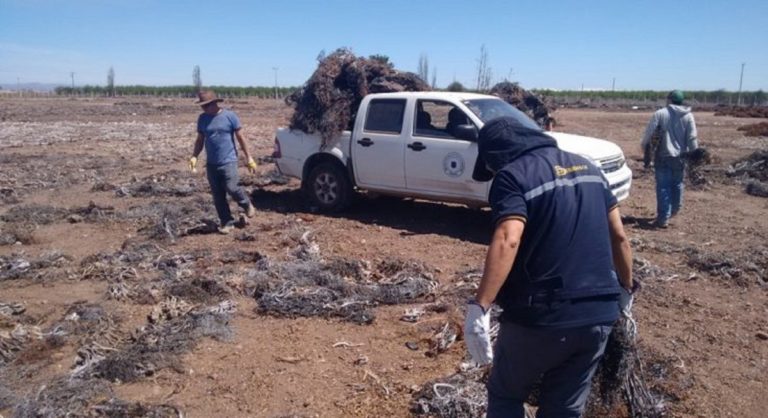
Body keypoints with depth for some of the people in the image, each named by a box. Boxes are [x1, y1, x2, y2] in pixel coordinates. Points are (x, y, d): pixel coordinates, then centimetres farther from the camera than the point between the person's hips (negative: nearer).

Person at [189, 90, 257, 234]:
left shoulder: (230, 116, -6)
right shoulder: (202, 119, 6)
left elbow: (240, 137, -2)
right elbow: (200, 140, 13)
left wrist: (248, 157, -2)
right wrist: (194, 156, -2)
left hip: (228, 161, -4)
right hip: (211, 164, 4)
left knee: (231, 188, -14)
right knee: (218, 196, 4)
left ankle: (247, 205, 16)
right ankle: (227, 222, 15)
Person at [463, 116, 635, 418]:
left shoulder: (512, 175, -9)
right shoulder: (586, 167, 13)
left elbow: (507, 240, -26)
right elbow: (619, 236, 14)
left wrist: (479, 307, -29)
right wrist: (626, 290, 25)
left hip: (542, 317, -6)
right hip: (599, 315, 6)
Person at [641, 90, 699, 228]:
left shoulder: (659, 114, -6)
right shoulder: (688, 116, 2)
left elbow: (648, 135, -8)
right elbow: (692, 139, -1)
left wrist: (646, 152, 4)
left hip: (663, 156, -3)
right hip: (680, 157, 3)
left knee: (663, 187, -2)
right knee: (677, 184, 21)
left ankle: (663, 218, -5)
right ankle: (674, 210, 38)